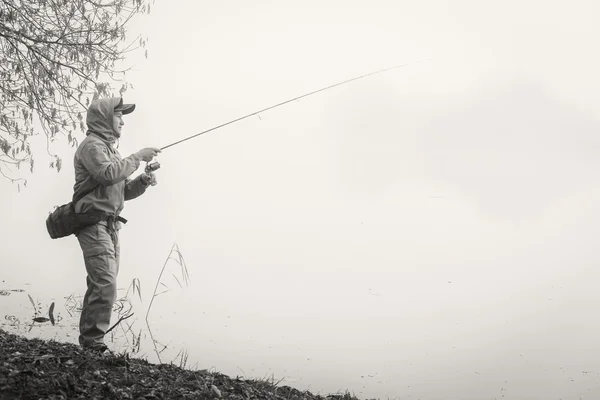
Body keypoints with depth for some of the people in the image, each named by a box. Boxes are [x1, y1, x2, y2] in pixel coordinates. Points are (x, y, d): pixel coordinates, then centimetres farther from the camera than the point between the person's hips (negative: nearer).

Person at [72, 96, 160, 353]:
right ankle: (92, 341, -13)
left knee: (101, 284, 10)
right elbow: (109, 174, -25)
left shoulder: (109, 149, 24)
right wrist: (138, 157, -16)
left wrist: (142, 182, 3)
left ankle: (88, 339, 16)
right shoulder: (92, 145, -6)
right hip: (94, 223, -10)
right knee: (105, 285, -17)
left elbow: (123, 191, 22)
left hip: (110, 225, 10)